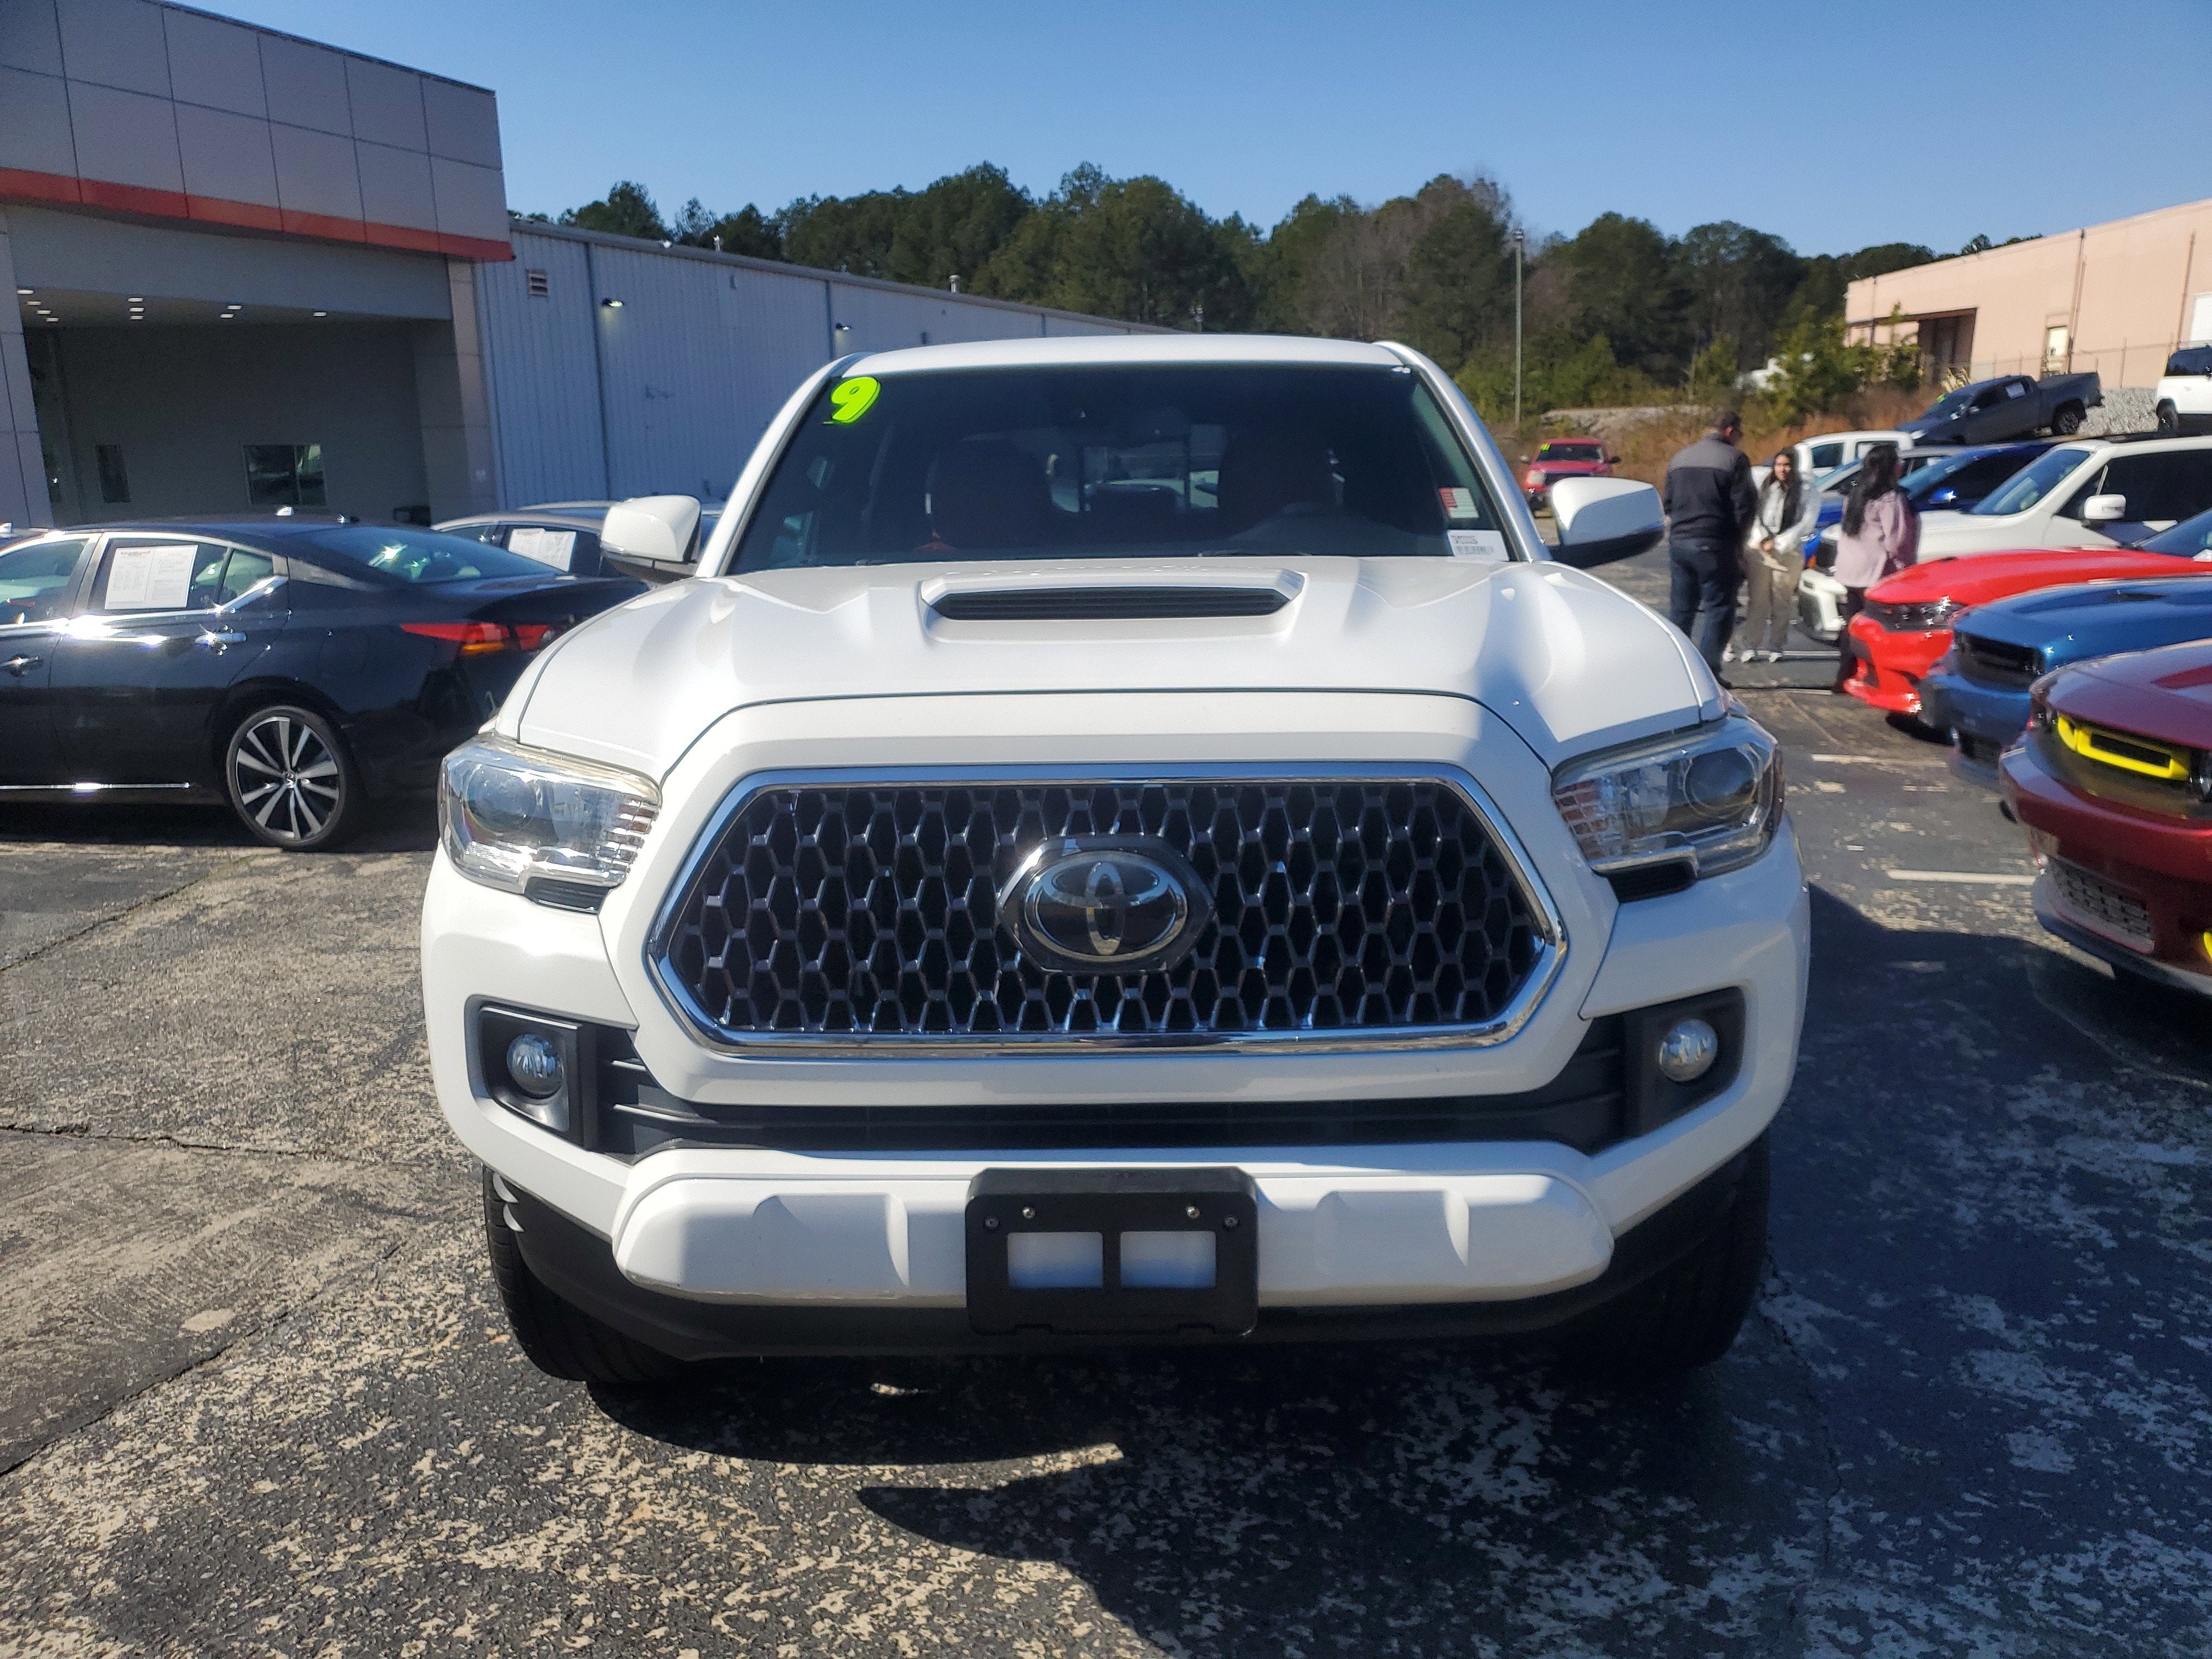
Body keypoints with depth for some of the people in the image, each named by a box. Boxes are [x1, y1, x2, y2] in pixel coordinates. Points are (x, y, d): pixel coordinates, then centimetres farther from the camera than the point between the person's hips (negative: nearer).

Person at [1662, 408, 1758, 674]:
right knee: (1719, 609, 0)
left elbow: (1668, 503, 16)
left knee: (1681, 607, 14)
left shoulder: (1679, 459, 12)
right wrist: (1738, 538, 5)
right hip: (1714, 545, -6)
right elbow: (1745, 506, -10)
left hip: (1679, 542, 6)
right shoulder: (1734, 459, -8)